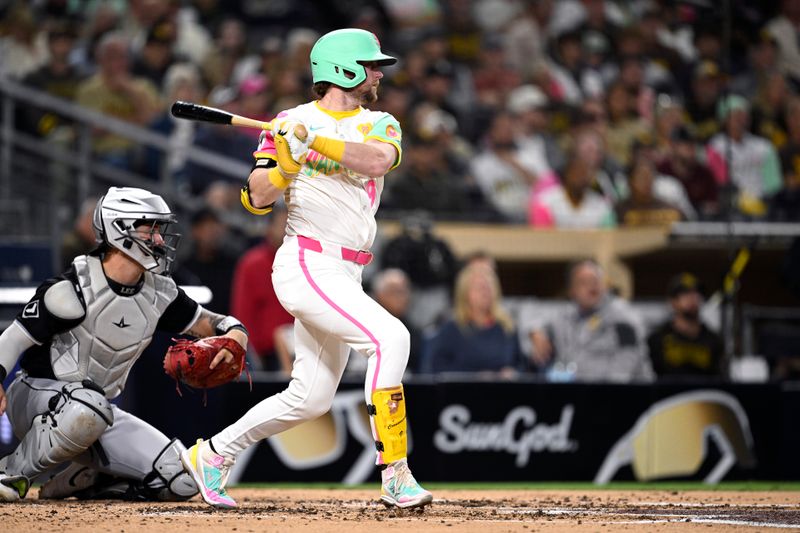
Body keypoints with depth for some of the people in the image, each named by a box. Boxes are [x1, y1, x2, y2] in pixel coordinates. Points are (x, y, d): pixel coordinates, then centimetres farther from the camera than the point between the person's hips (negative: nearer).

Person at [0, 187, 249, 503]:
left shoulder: (159, 293, 2)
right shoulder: (75, 289, -19)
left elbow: (205, 323, 11)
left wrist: (235, 334, -14)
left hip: (94, 408, 7)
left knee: (182, 481, -9)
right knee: (88, 409, -44)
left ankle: (79, 481, 7)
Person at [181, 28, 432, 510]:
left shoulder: (380, 125, 11)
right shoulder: (290, 124, 1)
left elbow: (376, 161, -13)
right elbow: (258, 198, -5)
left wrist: (315, 140, -21)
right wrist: (287, 159, -21)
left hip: (345, 275, 7)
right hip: (307, 266, -7)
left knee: (311, 398, 11)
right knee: (390, 336, -25)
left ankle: (213, 454, 28)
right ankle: (395, 476, -26)